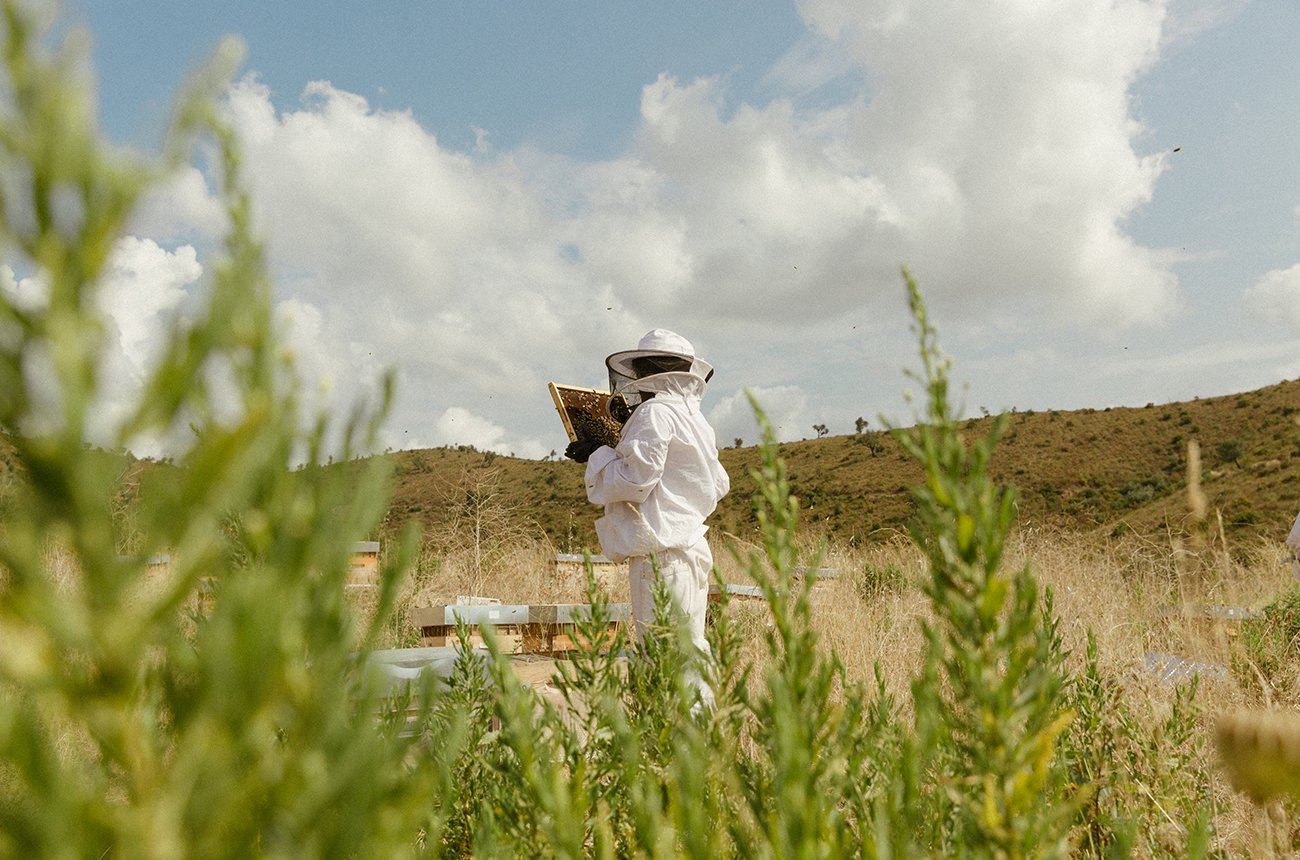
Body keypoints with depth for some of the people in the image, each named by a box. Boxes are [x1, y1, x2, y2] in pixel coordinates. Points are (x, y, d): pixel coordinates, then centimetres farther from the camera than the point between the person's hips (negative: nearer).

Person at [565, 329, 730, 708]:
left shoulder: (655, 412, -10)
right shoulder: (696, 419, 18)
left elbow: (634, 480, -16)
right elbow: (718, 486, 25)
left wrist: (597, 455, -1)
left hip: (661, 550, -10)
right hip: (692, 544, 10)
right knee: (688, 648, 14)